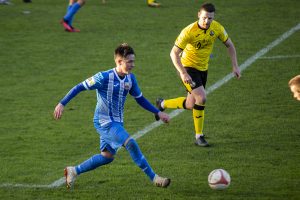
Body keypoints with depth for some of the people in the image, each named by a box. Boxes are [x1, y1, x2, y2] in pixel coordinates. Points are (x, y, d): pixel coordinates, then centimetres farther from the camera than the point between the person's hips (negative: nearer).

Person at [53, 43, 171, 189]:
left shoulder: (130, 79, 2)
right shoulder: (104, 78, -18)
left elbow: (140, 99, 15)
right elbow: (80, 87, -12)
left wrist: (158, 113, 10)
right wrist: (62, 104, -14)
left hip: (117, 122, 8)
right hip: (104, 122, -8)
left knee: (107, 157, 12)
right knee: (130, 143, -22)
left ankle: (73, 171, 27)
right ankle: (154, 178, -17)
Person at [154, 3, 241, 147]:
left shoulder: (217, 28, -11)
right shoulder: (189, 31, -25)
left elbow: (229, 45, 6)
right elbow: (174, 53, -21)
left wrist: (235, 66, -2)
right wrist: (183, 73, -30)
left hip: (203, 68, 6)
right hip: (188, 67, -6)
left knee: (190, 105, 10)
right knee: (201, 98, -21)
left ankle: (162, 104, 36)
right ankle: (199, 136, -4)